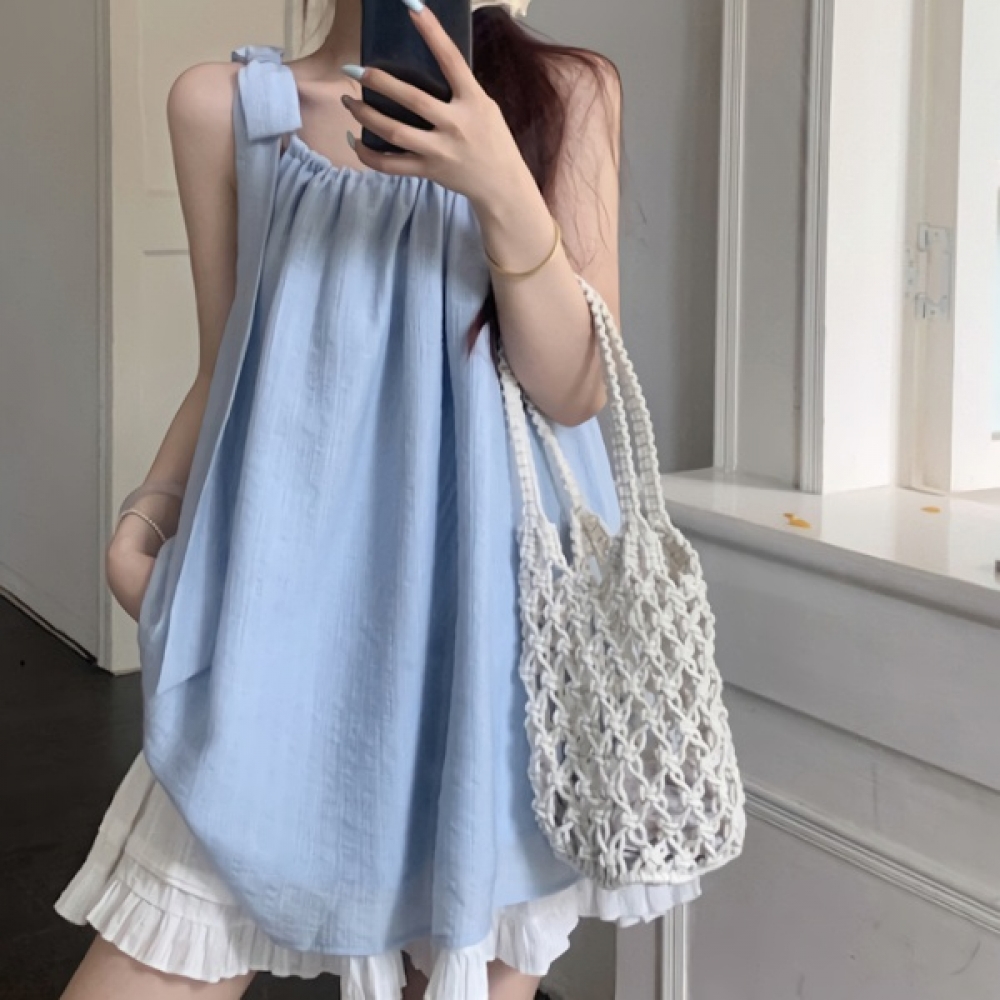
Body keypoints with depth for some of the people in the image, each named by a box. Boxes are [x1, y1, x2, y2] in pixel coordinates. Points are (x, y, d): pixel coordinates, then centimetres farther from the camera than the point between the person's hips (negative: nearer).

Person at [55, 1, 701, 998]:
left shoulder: (563, 93, 3)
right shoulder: (224, 105, 4)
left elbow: (575, 389, -5)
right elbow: (227, 371, 12)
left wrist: (502, 190, -19)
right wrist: (141, 523, -2)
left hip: (491, 606, 0)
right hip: (291, 598, 1)